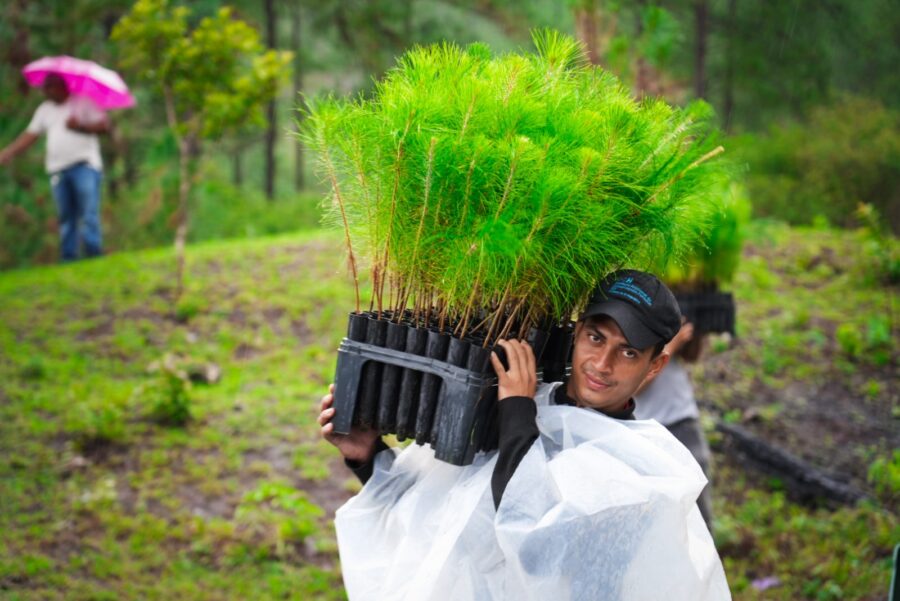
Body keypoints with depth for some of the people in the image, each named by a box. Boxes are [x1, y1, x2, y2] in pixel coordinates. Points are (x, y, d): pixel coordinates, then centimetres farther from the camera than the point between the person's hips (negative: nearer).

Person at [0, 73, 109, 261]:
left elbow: (104, 126, -2)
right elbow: (30, 135, 16)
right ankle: (68, 257, 4)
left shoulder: (83, 102, 4)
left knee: (89, 212, -15)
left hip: (84, 164, -5)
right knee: (66, 216, 3)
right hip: (58, 168, 5)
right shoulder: (45, 109, 19)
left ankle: (93, 252, -16)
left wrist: (80, 126, -15)